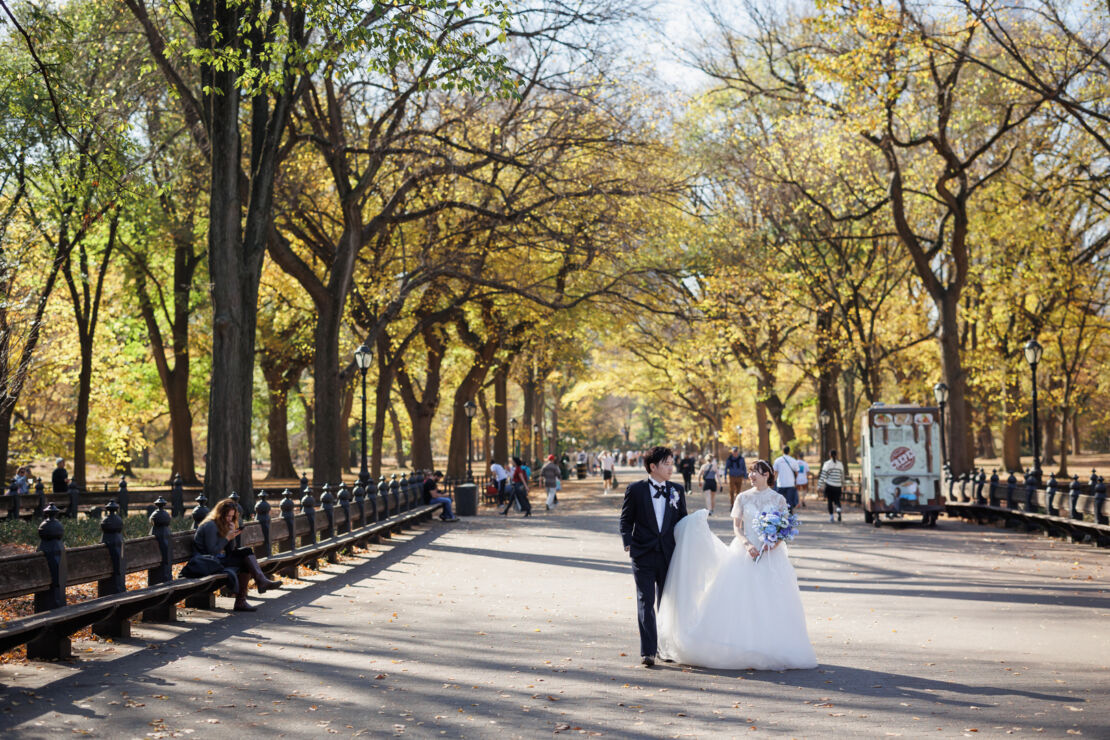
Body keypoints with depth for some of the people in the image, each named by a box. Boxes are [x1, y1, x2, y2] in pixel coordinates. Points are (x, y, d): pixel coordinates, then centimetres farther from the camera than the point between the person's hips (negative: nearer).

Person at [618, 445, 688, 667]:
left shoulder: (677, 490, 7)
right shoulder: (635, 490, -1)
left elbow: (683, 521, 12)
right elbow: (626, 519, 3)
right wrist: (628, 543, -9)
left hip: (669, 556, 3)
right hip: (644, 555, -3)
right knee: (646, 602, -6)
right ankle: (648, 651, -7)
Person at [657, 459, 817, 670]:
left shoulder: (778, 499, 4)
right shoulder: (743, 498, 6)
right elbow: (736, 526, 2)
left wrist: (776, 541, -16)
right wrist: (747, 544, -14)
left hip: (771, 556, 0)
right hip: (745, 554, 1)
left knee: (771, 603, -3)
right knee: (741, 601, -4)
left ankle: (769, 651, 4)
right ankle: (739, 650, 1)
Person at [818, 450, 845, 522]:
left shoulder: (827, 463, -5)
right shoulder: (840, 464, 7)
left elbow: (823, 475, -9)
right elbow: (842, 476, 14)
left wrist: (820, 485, -7)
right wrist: (842, 485, 25)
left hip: (829, 485, -3)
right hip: (838, 486, 3)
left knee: (830, 500, 8)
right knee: (837, 500, 9)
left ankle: (831, 517, 7)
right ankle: (838, 510, -21)